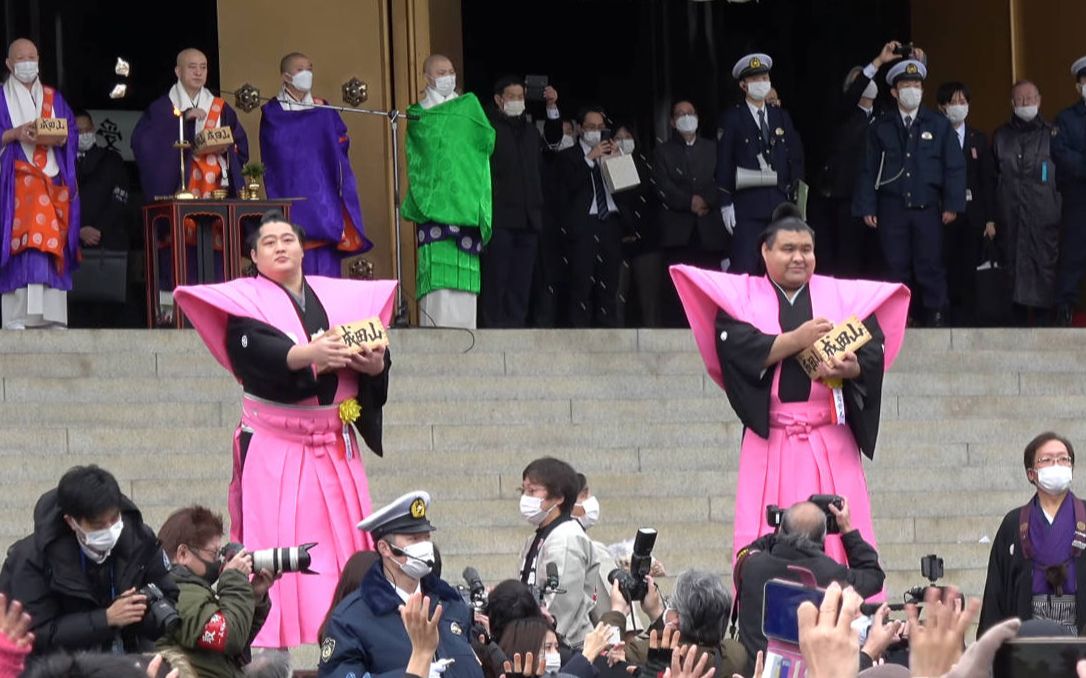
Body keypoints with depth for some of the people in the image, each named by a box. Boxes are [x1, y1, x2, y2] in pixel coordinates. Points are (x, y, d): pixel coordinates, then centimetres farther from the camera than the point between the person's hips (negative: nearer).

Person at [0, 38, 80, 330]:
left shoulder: (53, 99, 21)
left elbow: (72, 133, 15)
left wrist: (60, 137, -6)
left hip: (51, 182, 3)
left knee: (52, 246, -7)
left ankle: (50, 316, -10)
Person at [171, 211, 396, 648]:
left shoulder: (339, 298, 15)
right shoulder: (245, 302, 2)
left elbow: (374, 354, 6)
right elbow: (257, 352, -19)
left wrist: (375, 363, -18)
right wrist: (308, 355, -36)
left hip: (335, 443, 4)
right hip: (274, 445, -4)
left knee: (345, 539, -1)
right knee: (274, 541, -11)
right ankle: (270, 640, -13)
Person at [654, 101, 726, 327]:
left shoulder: (712, 149, 18)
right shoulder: (663, 152, 12)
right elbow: (664, 188, -1)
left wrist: (705, 200, -10)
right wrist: (690, 202, -12)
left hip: (709, 230, 2)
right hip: (678, 230, -2)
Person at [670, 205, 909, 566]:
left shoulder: (845, 296, 14)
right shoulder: (741, 297, 10)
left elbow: (874, 352, 2)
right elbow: (737, 349, -8)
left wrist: (851, 368, -20)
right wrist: (796, 340, -16)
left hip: (831, 442, 1)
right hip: (771, 441, -1)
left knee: (839, 542, -6)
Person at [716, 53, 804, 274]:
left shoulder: (782, 117, 15)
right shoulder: (732, 119, 2)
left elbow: (796, 157, 16)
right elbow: (724, 163, -2)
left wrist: (796, 196, 8)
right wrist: (726, 203, -8)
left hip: (780, 203, 4)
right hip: (747, 204, -4)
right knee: (744, 267, -11)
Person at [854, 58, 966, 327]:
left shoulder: (939, 126, 8)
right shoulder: (881, 128, 9)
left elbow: (954, 168, 5)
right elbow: (868, 170, 7)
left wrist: (952, 205, -3)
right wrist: (867, 208, 0)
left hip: (927, 207, -1)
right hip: (892, 210, 1)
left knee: (930, 268, -3)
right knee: (896, 269, 2)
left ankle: (936, 319, 1)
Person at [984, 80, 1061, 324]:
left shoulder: (1051, 134, 6)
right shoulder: (1001, 136, 14)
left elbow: (1064, 177, 5)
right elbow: (991, 179, 13)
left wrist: (1062, 216, -3)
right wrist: (991, 217, 6)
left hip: (1044, 220, -2)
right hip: (1011, 219, 2)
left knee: (1045, 270, -7)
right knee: (1015, 269, 0)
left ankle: (1045, 321, -6)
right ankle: (1019, 321, 4)